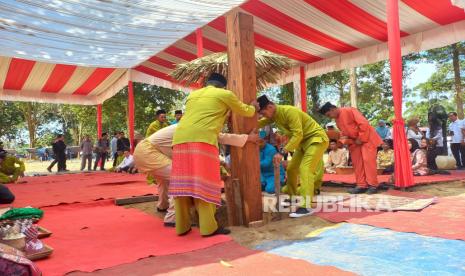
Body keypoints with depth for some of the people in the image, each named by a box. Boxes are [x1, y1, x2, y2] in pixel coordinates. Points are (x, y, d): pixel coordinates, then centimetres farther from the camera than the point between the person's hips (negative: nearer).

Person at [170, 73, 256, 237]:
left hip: (181, 138, 6)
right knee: (203, 183, -4)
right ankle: (208, 227, -2)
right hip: (202, 139, -6)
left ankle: (182, 226, 14)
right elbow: (246, 111, 26)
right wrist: (254, 108, 47)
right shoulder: (225, 94, 14)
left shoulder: (193, 95, 28)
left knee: (183, 182, 7)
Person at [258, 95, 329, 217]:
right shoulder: (273, 115, -1)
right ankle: (289, 196, 32)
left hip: (317, 139, -9)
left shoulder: (290, 111, -28)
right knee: (291, 168, 13)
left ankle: (306, 206, -25)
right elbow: (258, 124, 2)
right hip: (303, 141, 9)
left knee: (305, 168, -22)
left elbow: (298, 135, -32)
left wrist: (282, 153, -35)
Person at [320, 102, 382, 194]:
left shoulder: (350, 110, -19)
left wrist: (361, 139, -19)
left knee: (368, 160, -11)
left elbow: (364, 123, -23)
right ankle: (361, 185, 9)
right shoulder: (337, 119, 6)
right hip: (354, 141, 8)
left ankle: (373, 185, -4)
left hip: (366, 137, -8)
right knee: (357, 163, 5)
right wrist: (342, 141, -8)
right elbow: (343, 132, 13)